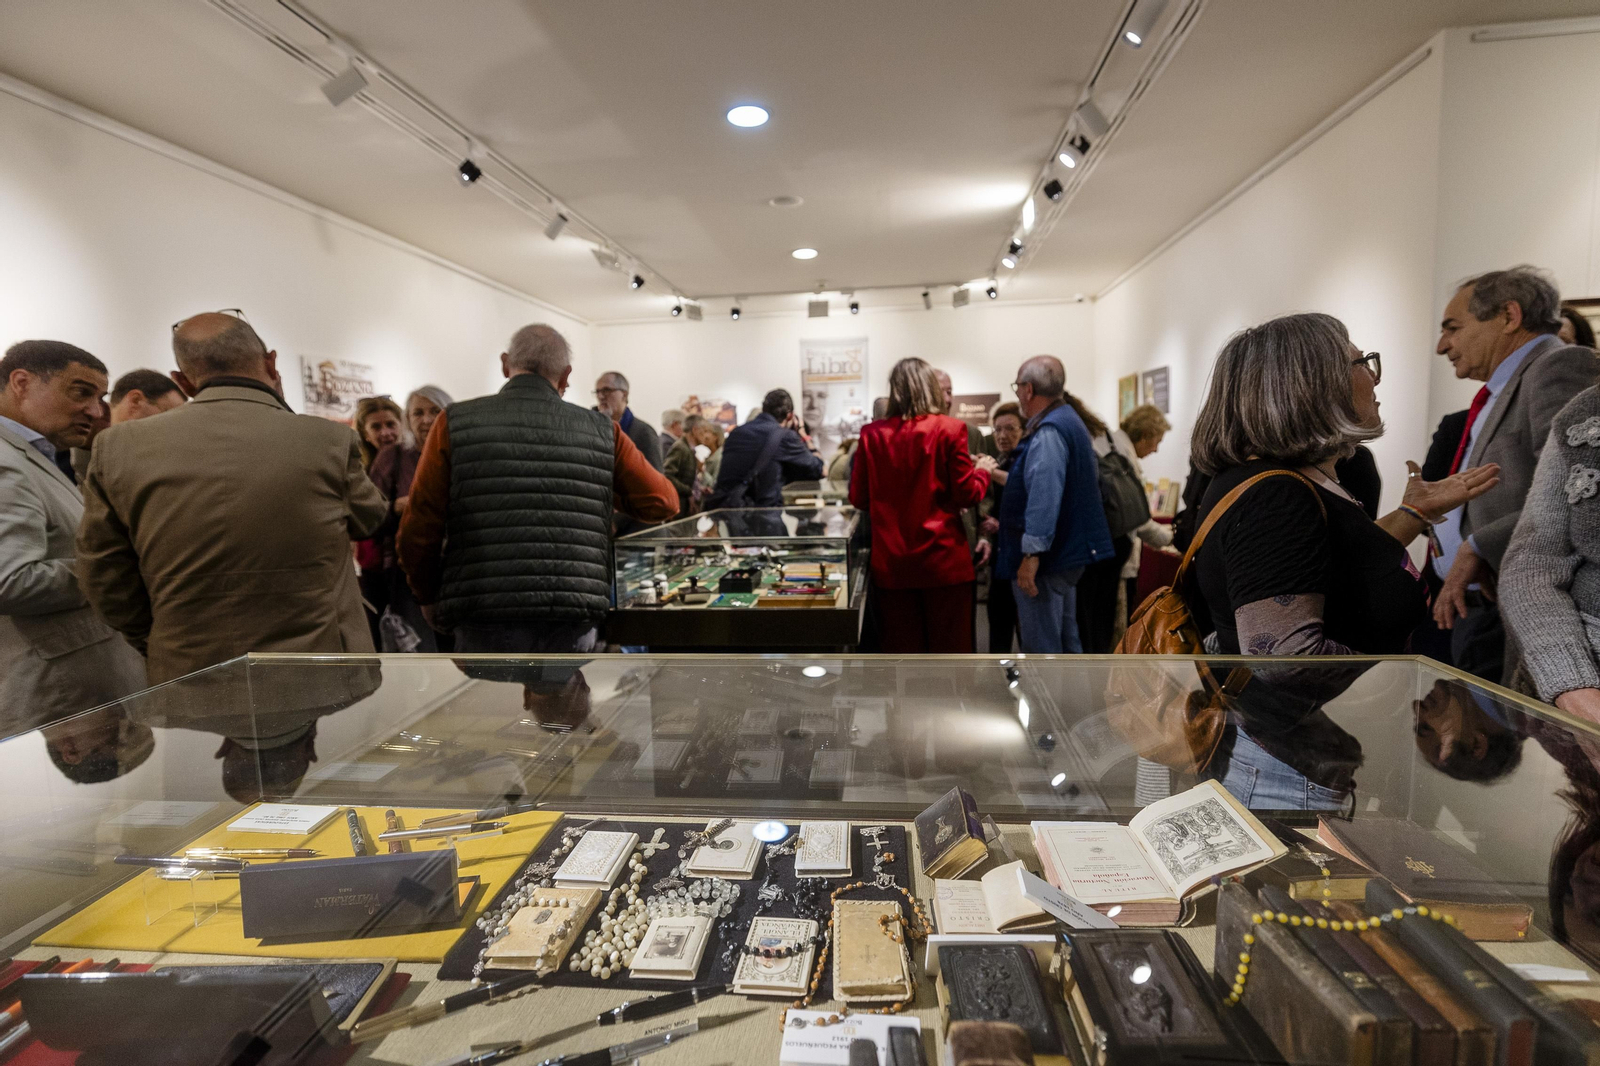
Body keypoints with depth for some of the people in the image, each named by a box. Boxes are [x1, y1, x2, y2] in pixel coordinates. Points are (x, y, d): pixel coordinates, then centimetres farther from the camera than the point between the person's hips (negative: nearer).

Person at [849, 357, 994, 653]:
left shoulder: (871, 433, -1)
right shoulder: (950, 429, -7)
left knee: (902, 650, 11)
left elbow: (858, 498, 5)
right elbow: (967, 495, -5)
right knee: (951, 650, 8)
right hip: (943, 561, -2)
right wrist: (983, 470, 15)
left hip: (891, 563, 2)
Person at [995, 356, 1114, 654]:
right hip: (1066, 550, 11)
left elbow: (1044, 499, -28)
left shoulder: (1047, 432, -19)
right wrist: (1008, 479, 29)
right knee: (1065, 642, 19)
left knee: (1041, 649, -2)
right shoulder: (1068, 420, 15)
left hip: (1046, 555, -11)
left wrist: (1031, 554, -28)